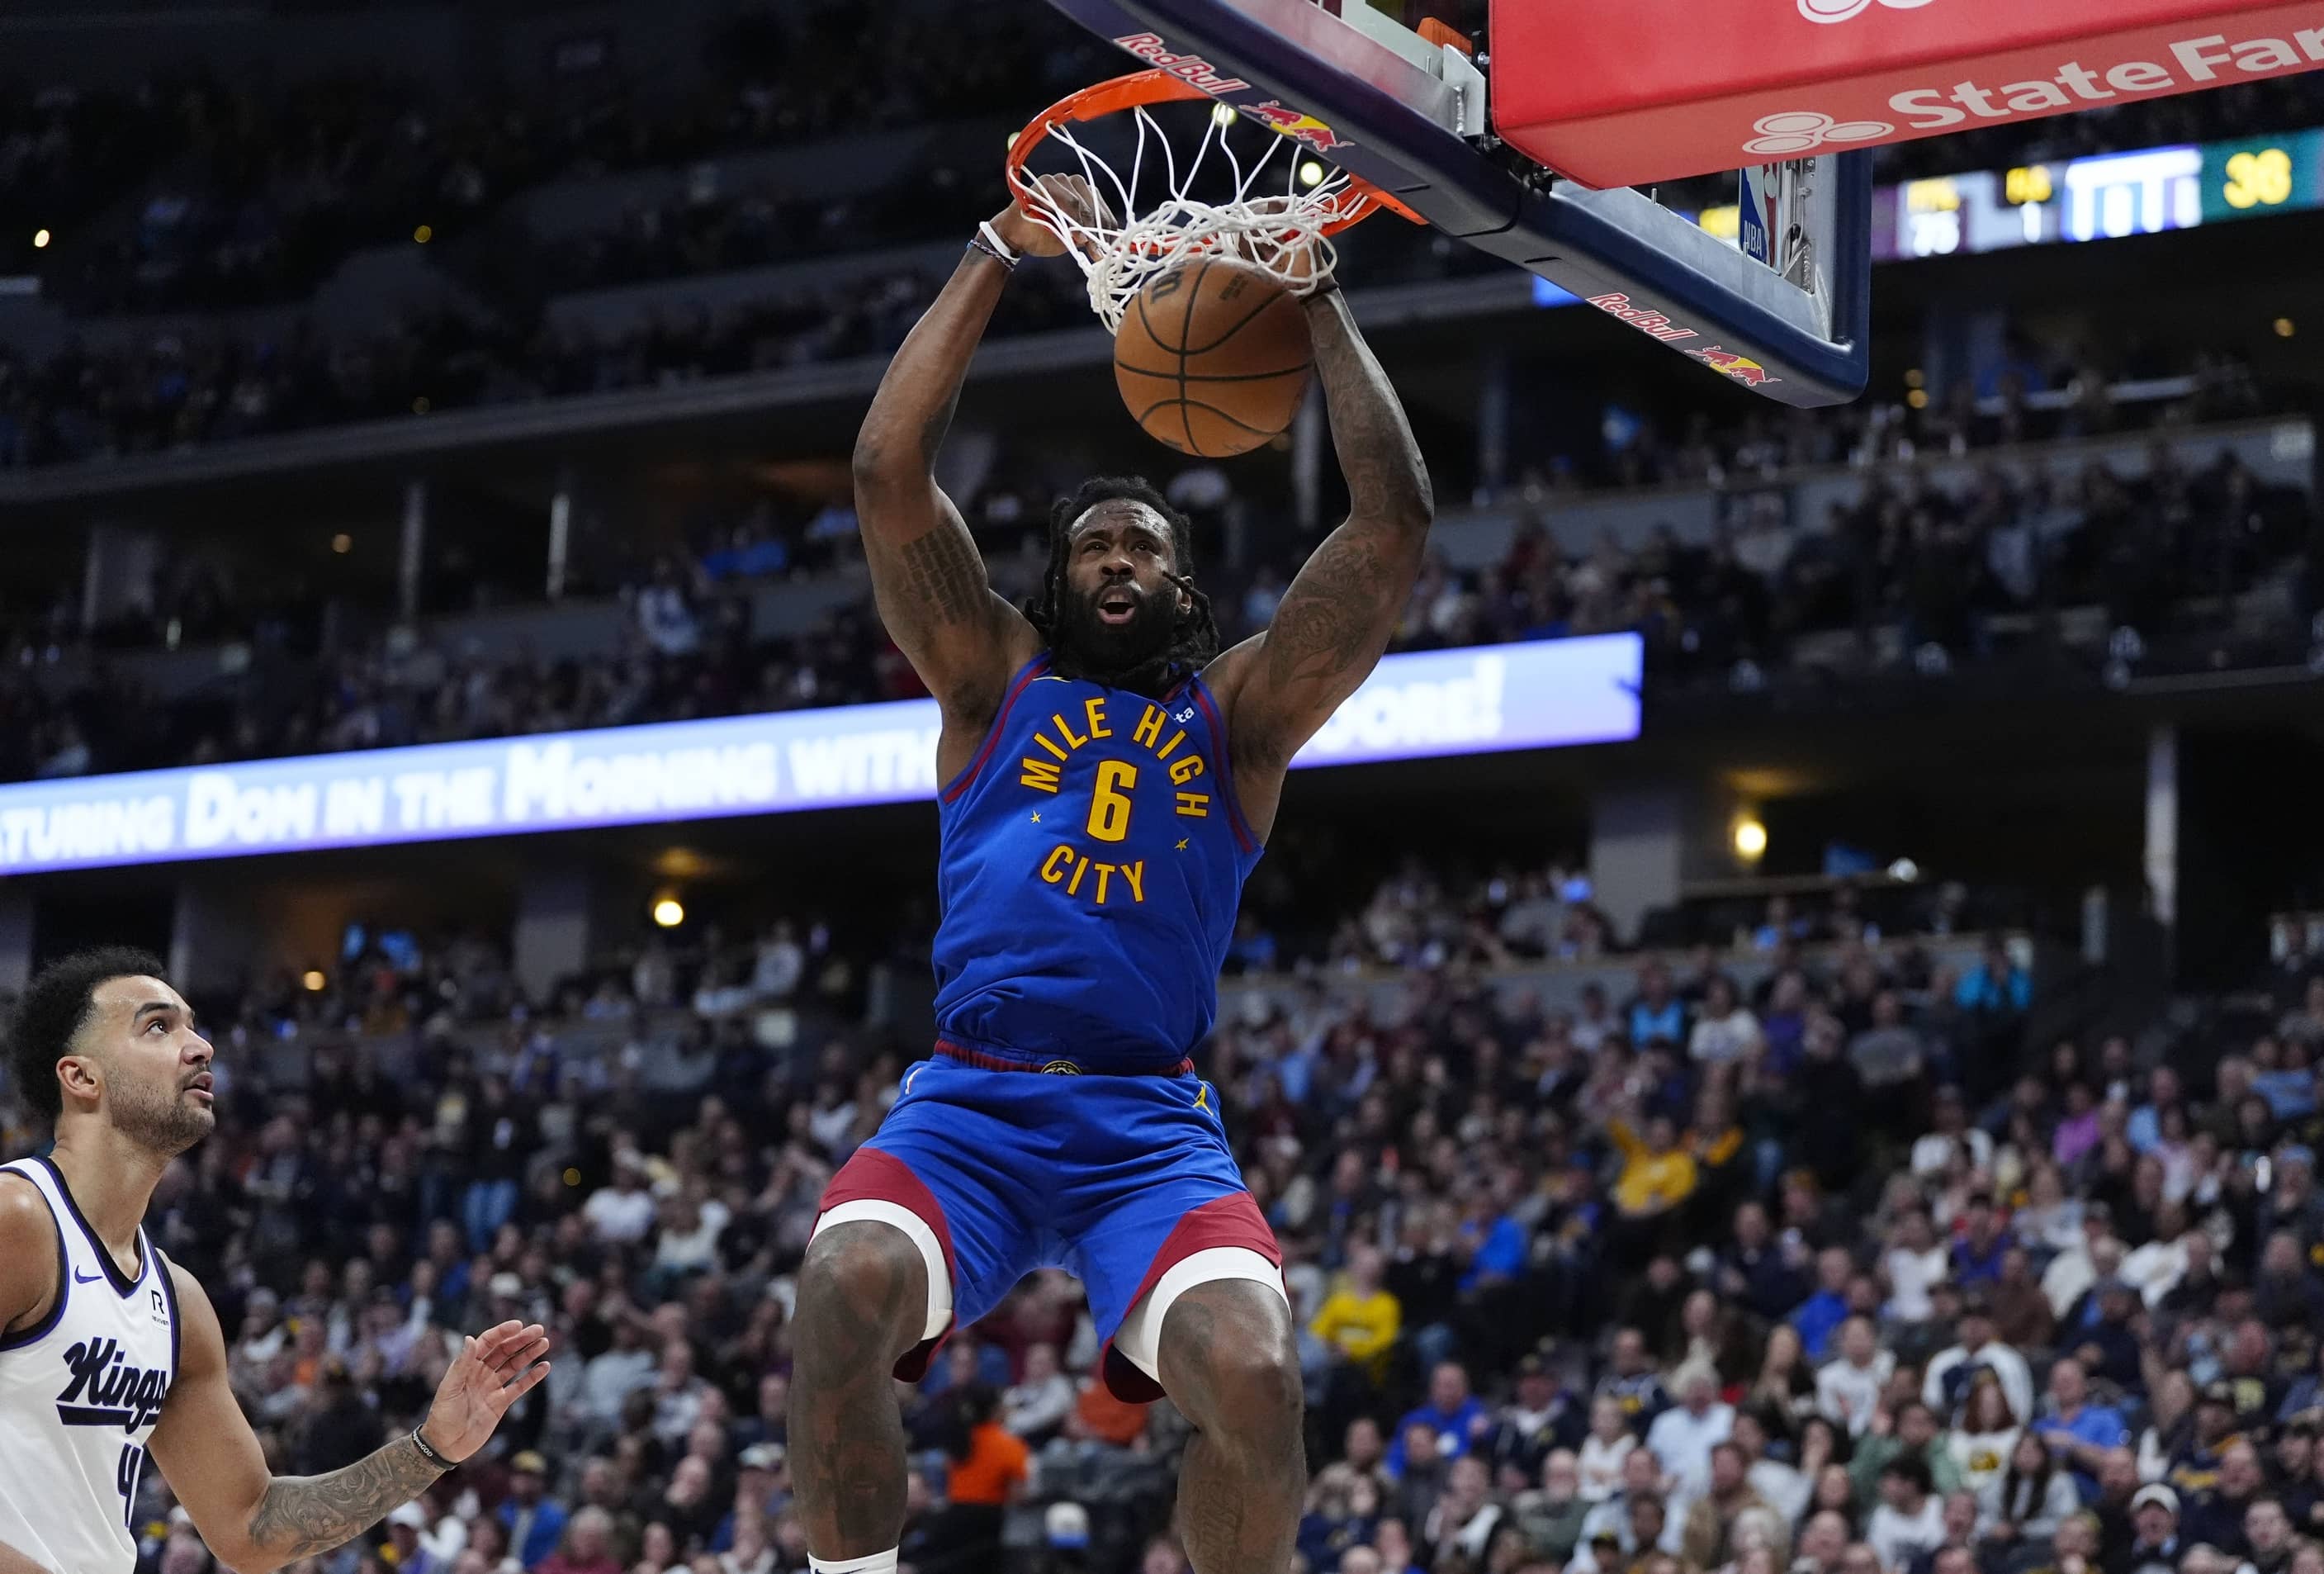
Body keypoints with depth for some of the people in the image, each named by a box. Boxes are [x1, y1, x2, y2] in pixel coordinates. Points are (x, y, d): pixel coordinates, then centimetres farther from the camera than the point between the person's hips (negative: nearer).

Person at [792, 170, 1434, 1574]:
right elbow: (890, 469, 6)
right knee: (845, 1288, -32)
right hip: (970, 1101, 0)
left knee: (1256, 1379, -28)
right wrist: (999, 257, 6)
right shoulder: (997, 679, 17)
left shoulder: (1240, 710, 16)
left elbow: (1396, 524, 6)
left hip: (1153, 1121, 0)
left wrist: (1320, 301, 7)